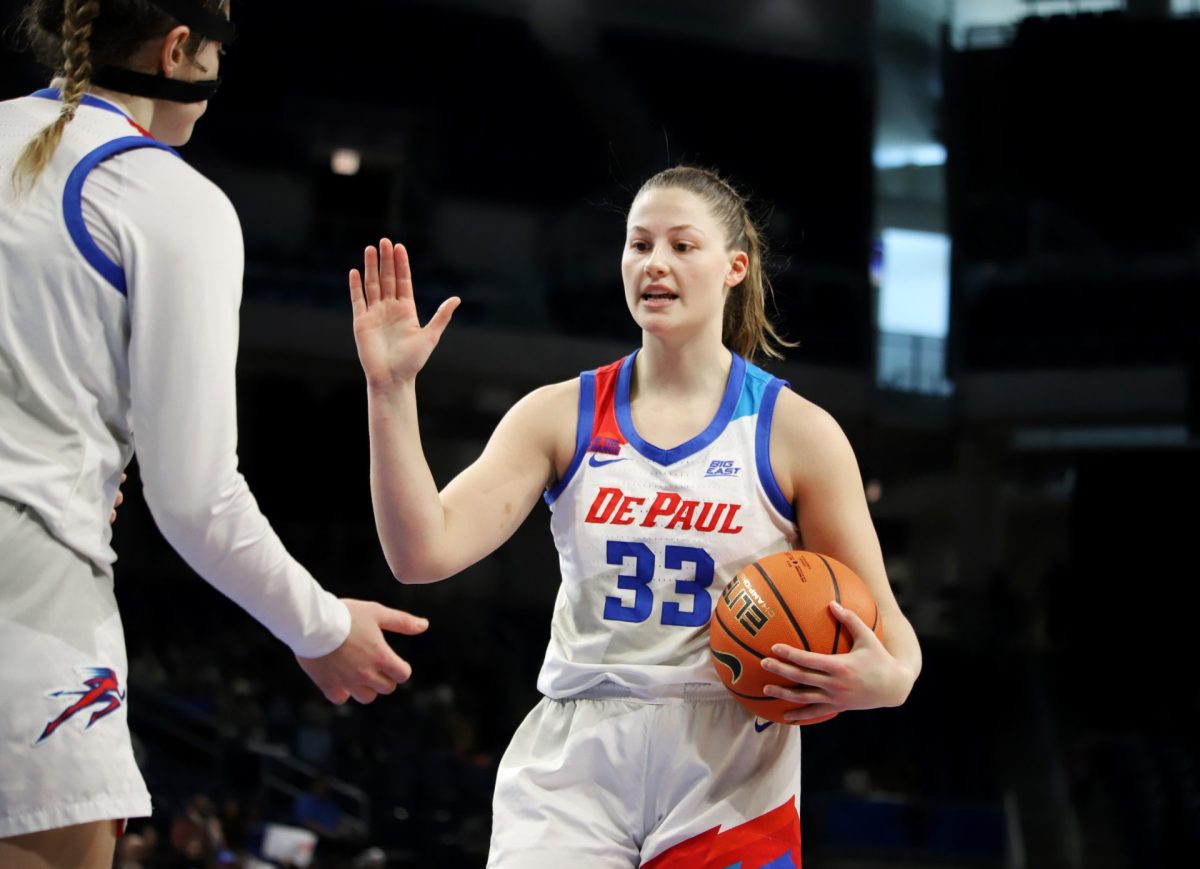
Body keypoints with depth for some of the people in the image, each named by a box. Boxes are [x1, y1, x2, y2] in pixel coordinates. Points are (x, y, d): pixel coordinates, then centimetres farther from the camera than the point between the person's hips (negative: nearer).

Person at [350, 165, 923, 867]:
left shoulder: (796, 432, 0)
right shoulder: (561, 416, 4)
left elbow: (885, 627, 3)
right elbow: (424, 554, -7)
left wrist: (888, 679, -21)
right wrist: (391, 391, -17)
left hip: (727, 784, -1)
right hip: (571, 776, 1)